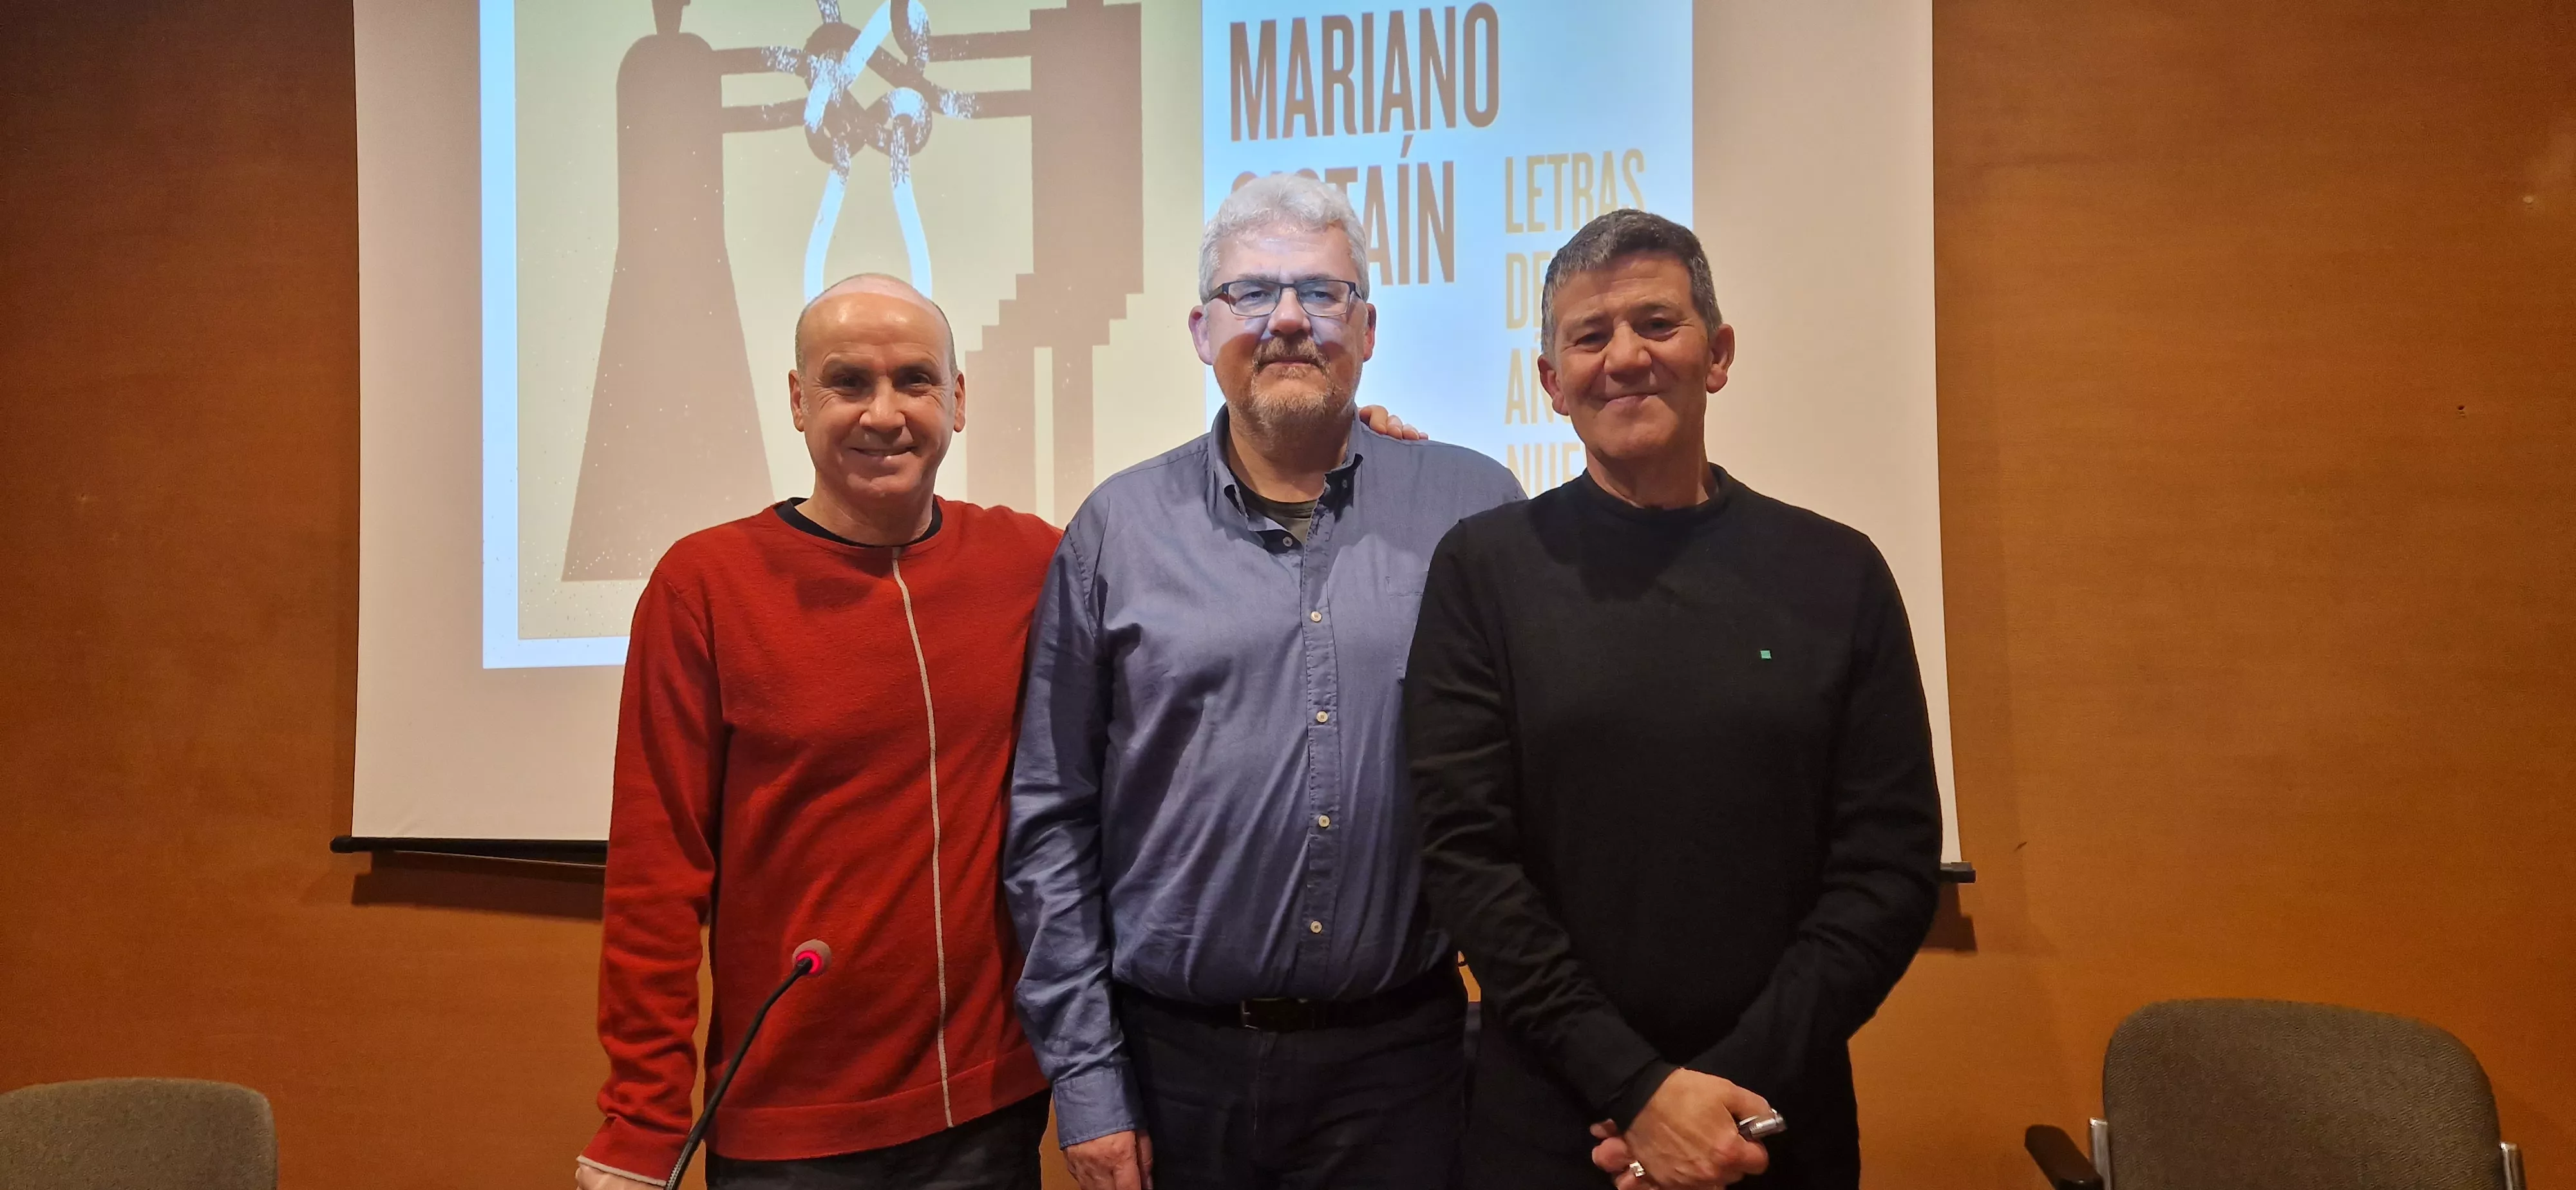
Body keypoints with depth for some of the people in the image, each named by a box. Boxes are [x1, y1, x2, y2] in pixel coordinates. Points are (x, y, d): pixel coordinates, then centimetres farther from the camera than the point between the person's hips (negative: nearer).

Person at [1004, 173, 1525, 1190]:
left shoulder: (1474, 509, -2)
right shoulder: (1118, 528, -1)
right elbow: (1052, 820, 0)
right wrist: (1086, 1080, -1)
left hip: (1401, 1058, 0)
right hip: (1173, 1057, 1)